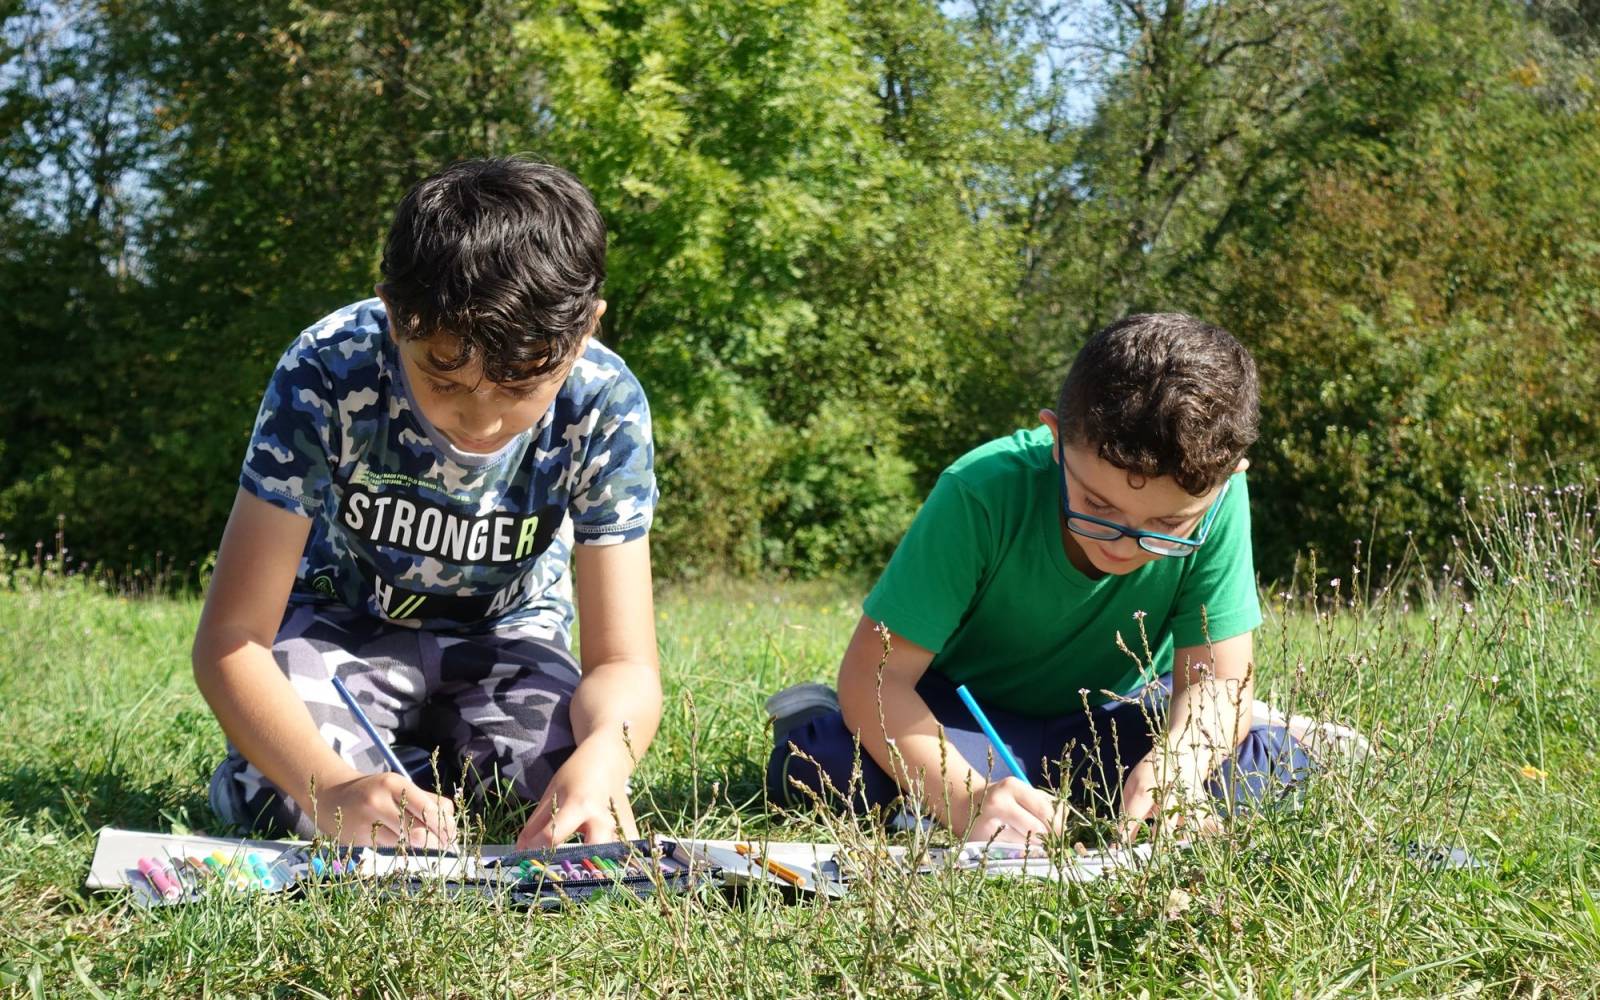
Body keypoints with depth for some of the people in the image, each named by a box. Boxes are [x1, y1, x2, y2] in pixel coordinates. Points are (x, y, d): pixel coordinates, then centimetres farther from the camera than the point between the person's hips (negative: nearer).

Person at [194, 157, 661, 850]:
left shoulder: (605, 409, -27)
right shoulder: (325, 376, -32)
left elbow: (624, 662, -25)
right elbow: (230, 639, -31)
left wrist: (601, 761, -51)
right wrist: (331, 789, -50)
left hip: (505, 631, 2)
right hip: (342, 617, -1)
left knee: (575, 791, -27)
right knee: (283, 799, -31)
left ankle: (430, 753, 5)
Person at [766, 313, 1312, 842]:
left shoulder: (1218, 499, -26)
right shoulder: (981, 494, -32)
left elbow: (1217, 681, -23)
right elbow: (874, 675, -32)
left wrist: (1173, 766, -46)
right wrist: (967, 799, -48)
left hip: (1114, 717, 2)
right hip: (960, 715, -2)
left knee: (1276, 763, -24)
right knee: (827, 762, -32)